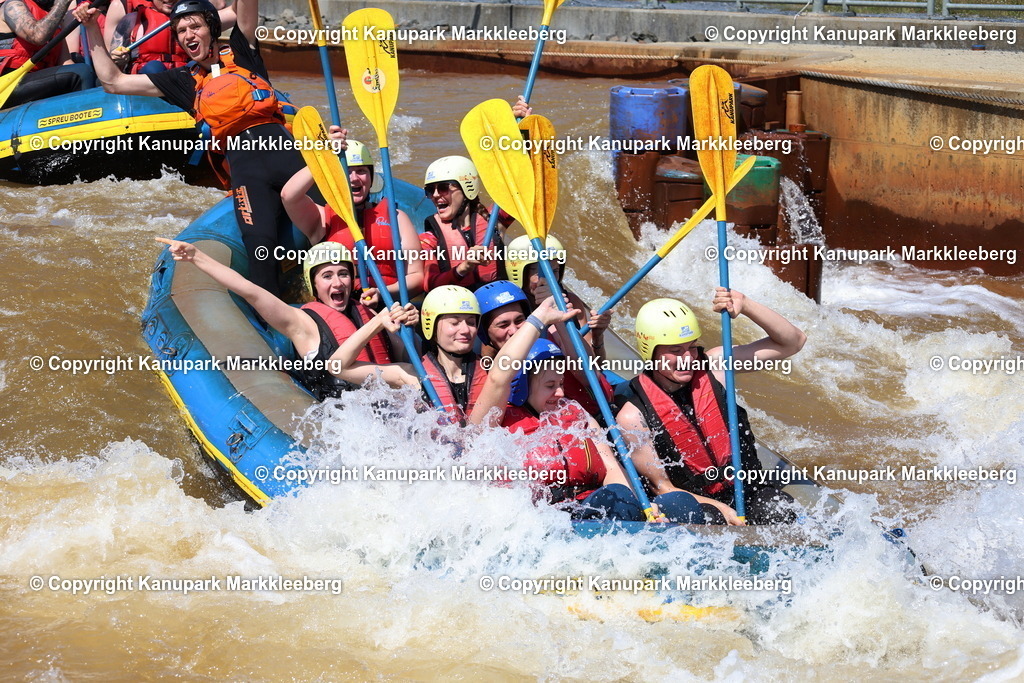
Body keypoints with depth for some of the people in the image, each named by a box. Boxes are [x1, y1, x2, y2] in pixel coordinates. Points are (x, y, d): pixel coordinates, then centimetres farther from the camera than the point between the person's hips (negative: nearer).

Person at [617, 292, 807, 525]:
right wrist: (719, 508, -21)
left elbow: (793, 342, -1)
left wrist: (746, 305, -17)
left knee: (776, 508, -31)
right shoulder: (633, 416, -9)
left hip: (748, 494, 3)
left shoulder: (713, 365, -2)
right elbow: (661, 487, -6)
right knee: (709, 518, -37)